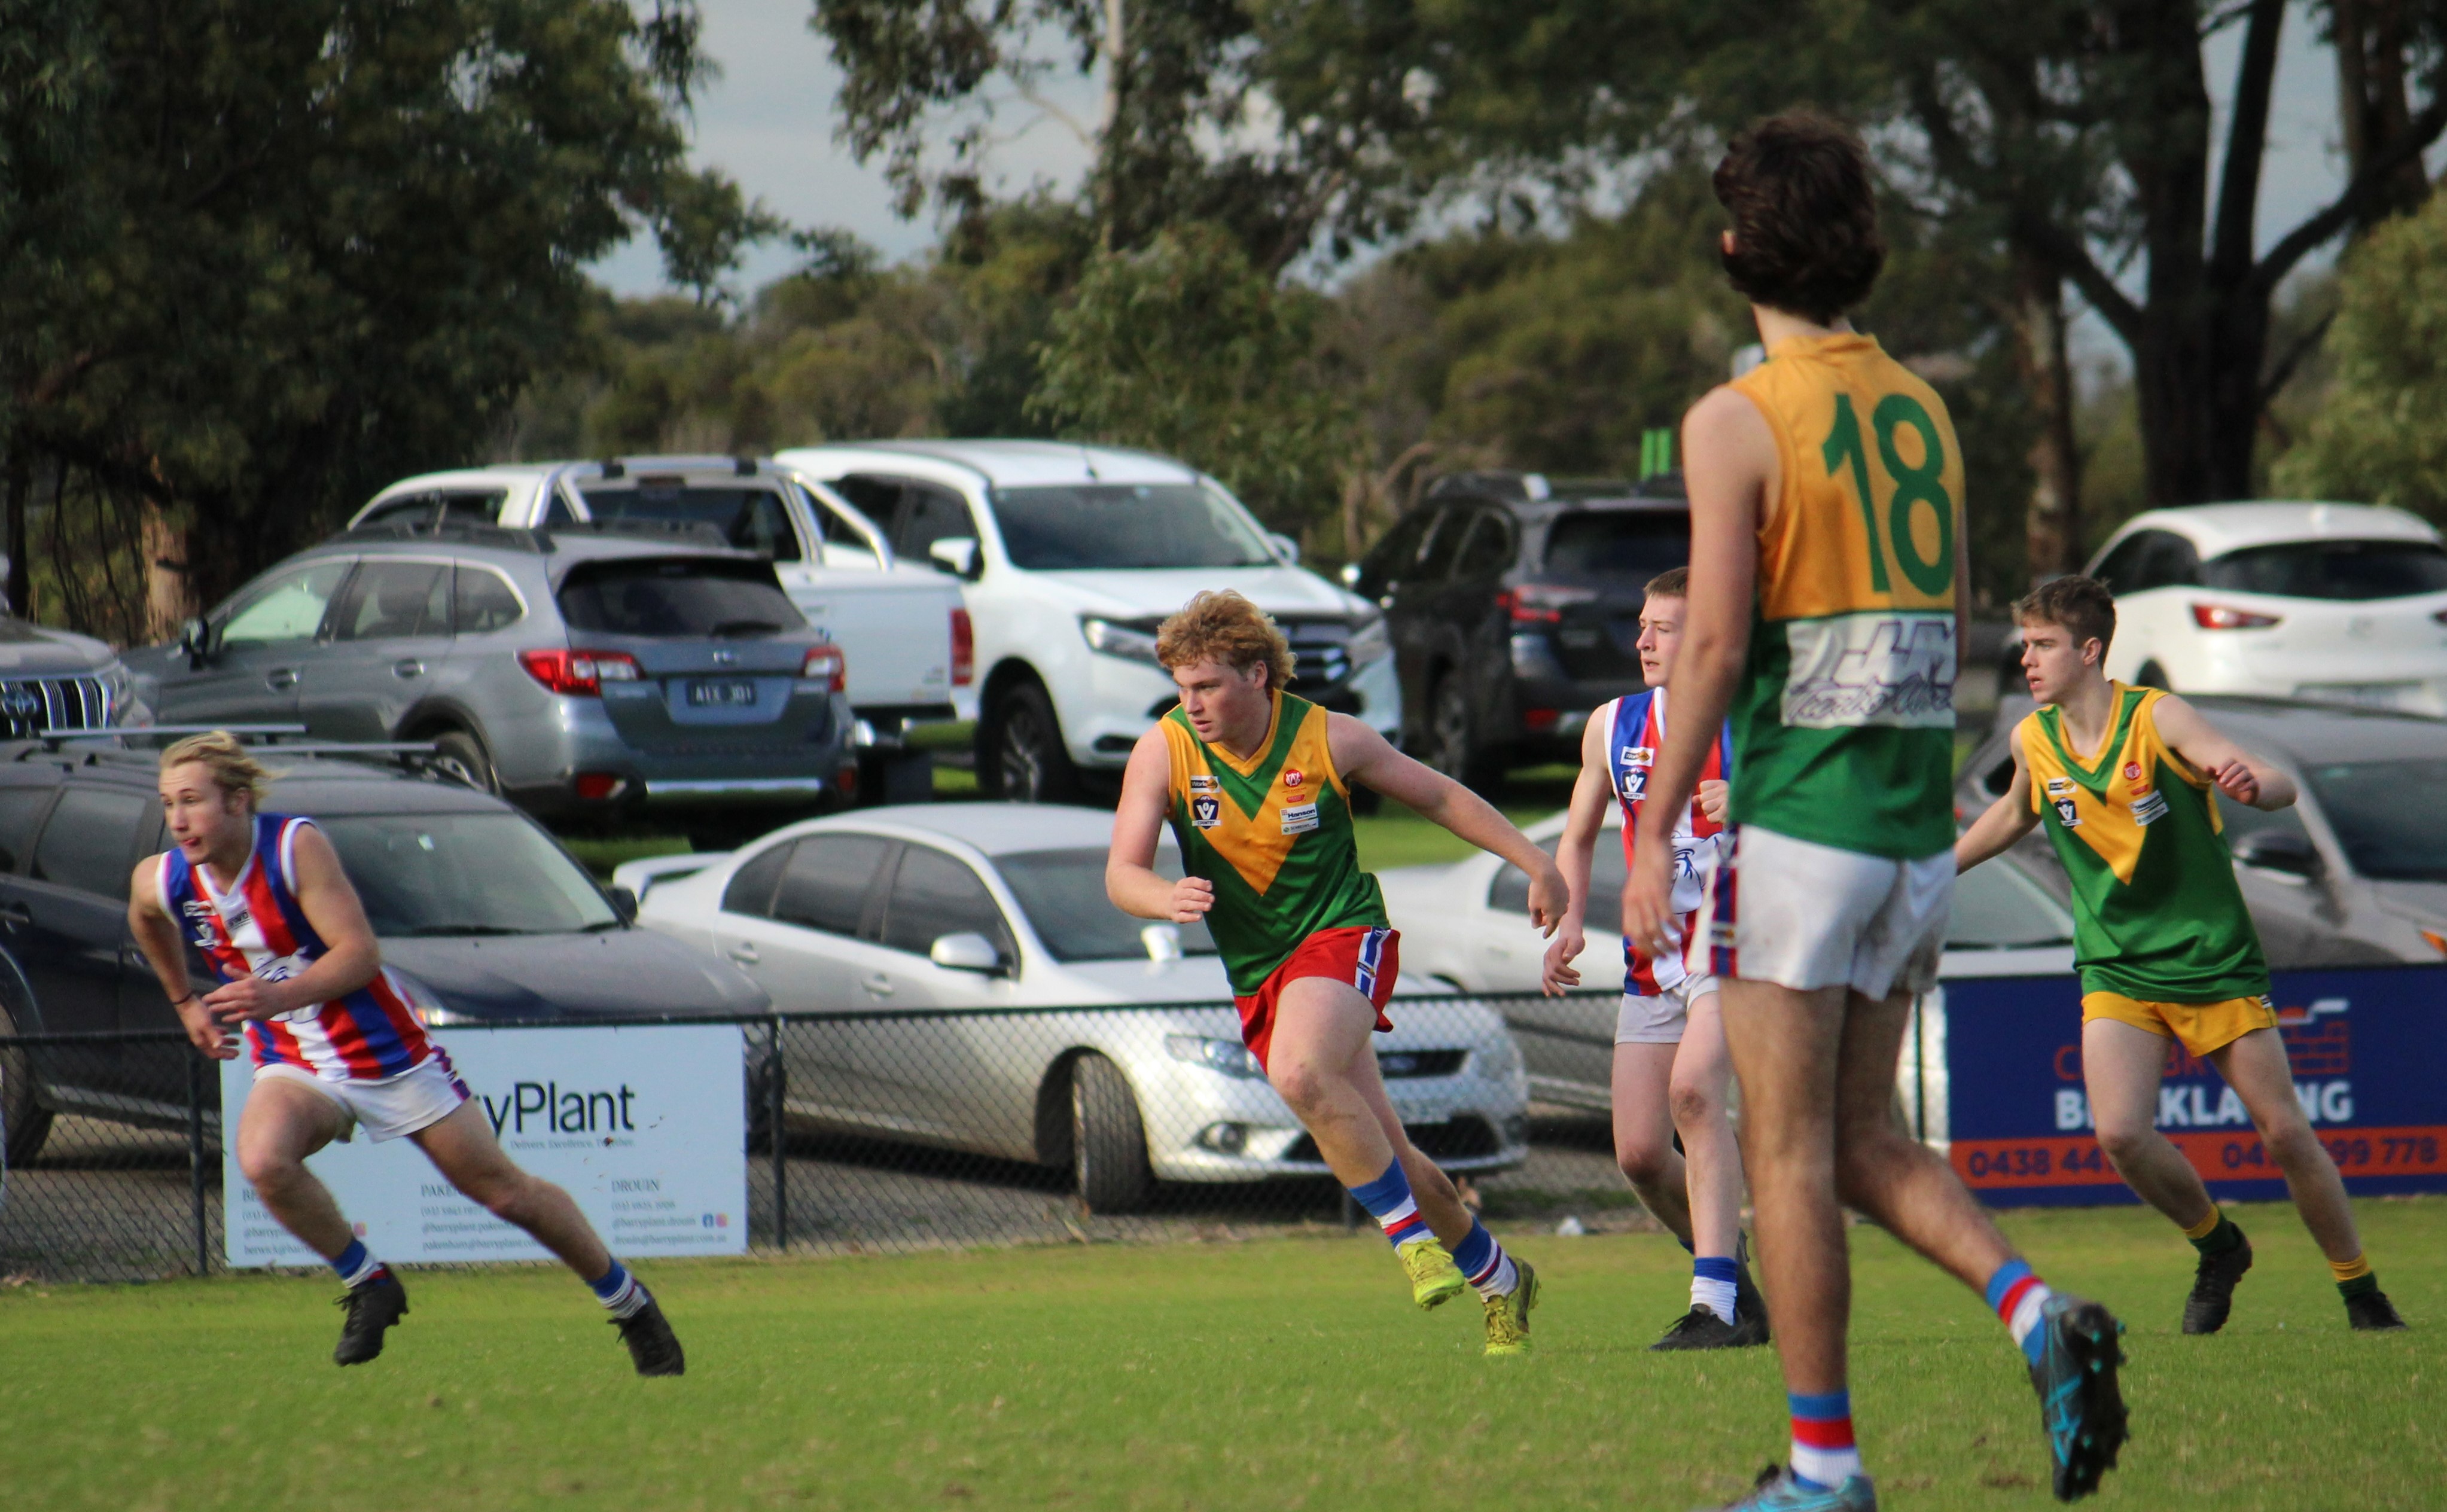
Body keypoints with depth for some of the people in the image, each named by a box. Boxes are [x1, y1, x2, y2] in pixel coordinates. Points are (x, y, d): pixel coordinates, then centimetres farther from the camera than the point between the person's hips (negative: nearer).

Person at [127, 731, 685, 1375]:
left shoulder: (296, 846, -22)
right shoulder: (159, 882, -9)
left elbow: (360, 952, -25)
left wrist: (280, 995, -39)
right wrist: (185, 1002, 24)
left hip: (387, 1051, -3)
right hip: (295, 1067, 3)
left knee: (505, 1191, 6)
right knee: (263, 1160, -31)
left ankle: (629, 1303, 28)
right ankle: (368, 1286, -7)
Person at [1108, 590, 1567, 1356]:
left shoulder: (1329, 739, -10)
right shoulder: (1163, 753, -7)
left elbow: (1438, 796, 5)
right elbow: (1121, 874, -13)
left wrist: (1535, 863, 9)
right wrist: (1167, 898, -36)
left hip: (1343, 935, -4)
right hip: (1257, 973, 4)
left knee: (1300, 1072, -34)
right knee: (1384, 1154, 7)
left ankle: (1413, 1233, -21)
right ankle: (1498, 1279, 27)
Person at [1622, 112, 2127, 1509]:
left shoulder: (1739, 422, -10)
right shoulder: (1924, 412, 11)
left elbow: (1715, 645, -15)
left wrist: (1656, 837, -10)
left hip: (1800, 824, -7)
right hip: (1918, 832, 7)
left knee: (1790, 1155, 1)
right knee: (1864, 1141, 15)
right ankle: (2037, 1314, -8)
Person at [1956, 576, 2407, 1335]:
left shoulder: (2158, 719, -14)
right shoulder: (2033, 741, -1)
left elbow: (2280, 787, -22)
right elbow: (2015, 814, 23)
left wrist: (2253, 784, -46)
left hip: (2214, 960, -3)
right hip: (2117, 971, 3)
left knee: (2285, 1134, -3)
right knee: (2119, 1133, -19)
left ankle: (2362, 1292, 18)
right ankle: (2218, 1249, 9)